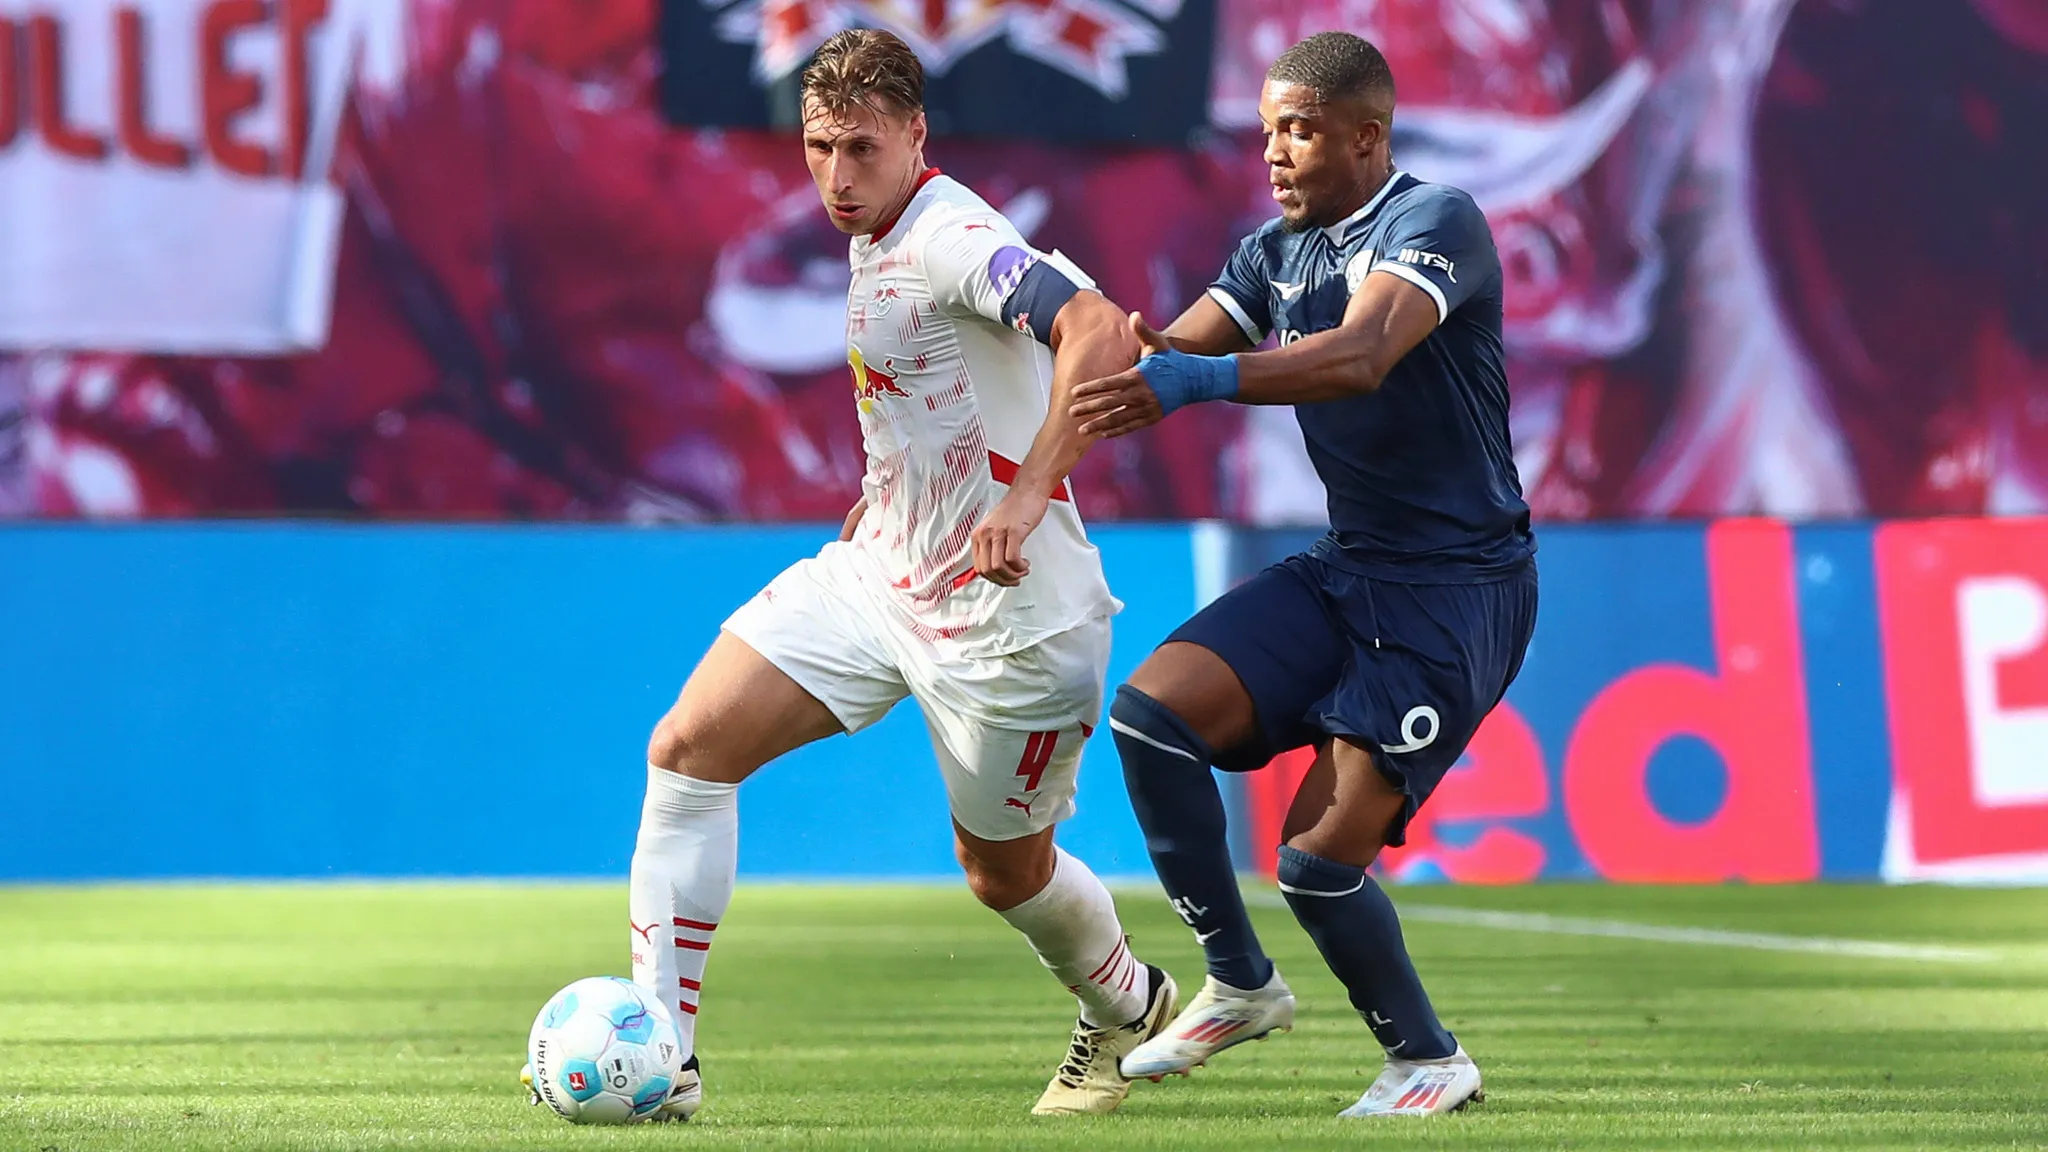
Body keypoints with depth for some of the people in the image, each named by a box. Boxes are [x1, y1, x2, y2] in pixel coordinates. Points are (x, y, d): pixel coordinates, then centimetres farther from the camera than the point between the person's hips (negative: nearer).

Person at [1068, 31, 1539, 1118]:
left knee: (1321, 854, -14)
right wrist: (1138, 356, -20)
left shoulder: (1436, 223, -15)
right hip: (1344, 568, 8)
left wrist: (1200, 378, -45)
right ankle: (1238, 984, 3)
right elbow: (1166, 359, 4)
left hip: (1459, 585, -7)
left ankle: (1428, 1059, 11)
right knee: (1153, 709, -13)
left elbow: (1361, 357, -33)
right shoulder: (1275, 250, 10)